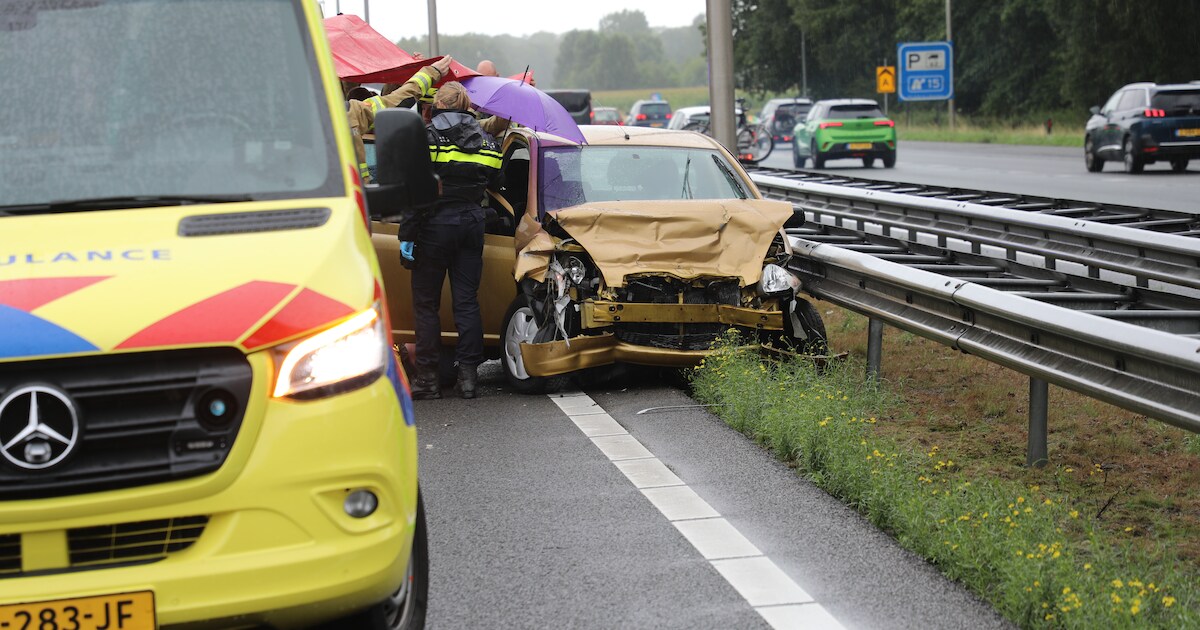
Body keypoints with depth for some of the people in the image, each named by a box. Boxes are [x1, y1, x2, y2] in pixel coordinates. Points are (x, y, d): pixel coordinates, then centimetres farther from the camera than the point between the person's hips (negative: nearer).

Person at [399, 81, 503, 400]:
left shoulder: (428, 136, -8)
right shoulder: (487, 141, 8)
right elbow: (495, 186, 12)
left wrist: (407, 236, -11)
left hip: (436, 224, -4)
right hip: (472, 224, 5)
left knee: (426, 302, 4)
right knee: (467, 300, 7)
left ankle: (428, 376, 5)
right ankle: (468, 374, 5)